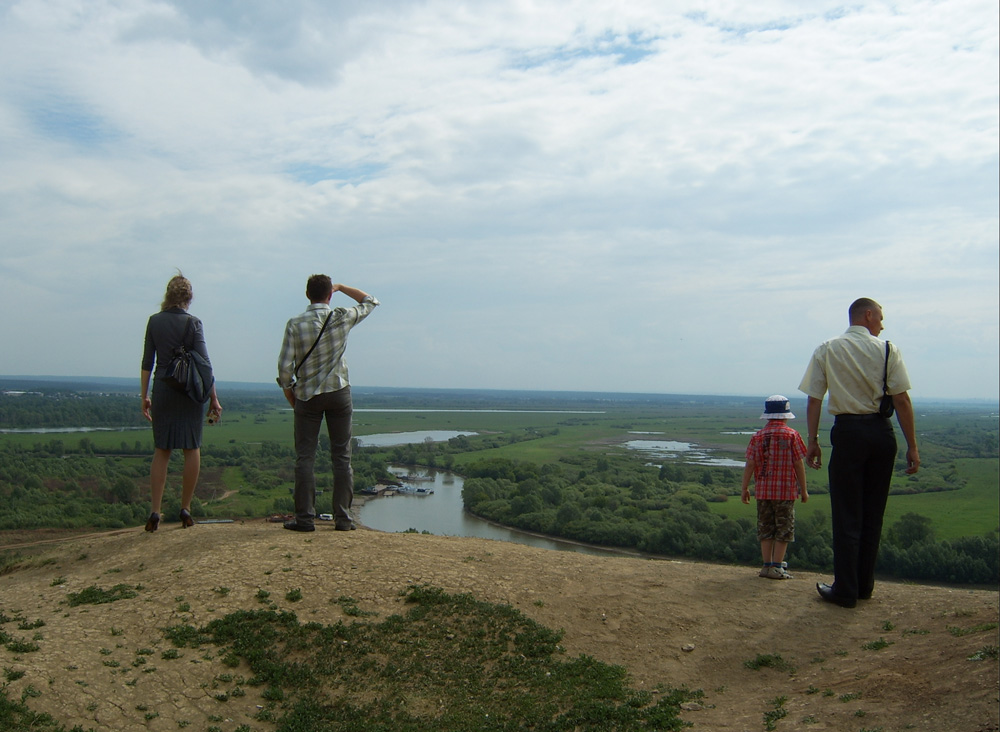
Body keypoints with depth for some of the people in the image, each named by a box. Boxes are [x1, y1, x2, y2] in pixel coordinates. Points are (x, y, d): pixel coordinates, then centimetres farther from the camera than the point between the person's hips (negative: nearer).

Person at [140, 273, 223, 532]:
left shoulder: (154, 321, 3)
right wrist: (213, 398, -5)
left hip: (162, 389, 3)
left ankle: (155, 511, 2)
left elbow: (147, 362, 5)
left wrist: (144, 396, 12)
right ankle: (185, 508, 12)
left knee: (161, 450, 9)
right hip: (190, 391, -3)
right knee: (192, 449, 9)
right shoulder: (192, 323, -6)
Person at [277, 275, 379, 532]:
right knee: (342, 457, 6)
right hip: (340, 394, 1)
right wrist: (342, 287, 15)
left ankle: (305, 518, 4)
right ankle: (343, 518, 7)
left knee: (305, 458, 5)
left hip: (308, 396, -1)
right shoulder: (342, 318, -5)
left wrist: (288, 390, 8)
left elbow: (284, 366, -8)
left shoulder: (295, 324, -8)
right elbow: (370, 302, 14)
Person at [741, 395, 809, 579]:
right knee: (784, 528, 5)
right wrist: (804, 489, 5)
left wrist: (745, 488, 6)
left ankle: (767, 565, 15)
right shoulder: (792, 435, -6)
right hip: (786, 490, -3)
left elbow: (750, 464, -2)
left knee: (765, 528, 11)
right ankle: (777, 566, 3)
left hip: (763, 490, 3)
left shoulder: (757, 436, 1)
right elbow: (799, 464, -4)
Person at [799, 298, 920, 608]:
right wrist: (912, 446, -1)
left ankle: (846, 590, 7)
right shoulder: (888, 350, 0)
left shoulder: (826, 350, 2)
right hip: (882, 432, 1)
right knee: (873, 513, 13)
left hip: (848, 431, -1)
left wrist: (813, 441, 6)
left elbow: (814, 399, -1)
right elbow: (902, 400, -4)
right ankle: (864, 584, 24)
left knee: (846, 515, 4)